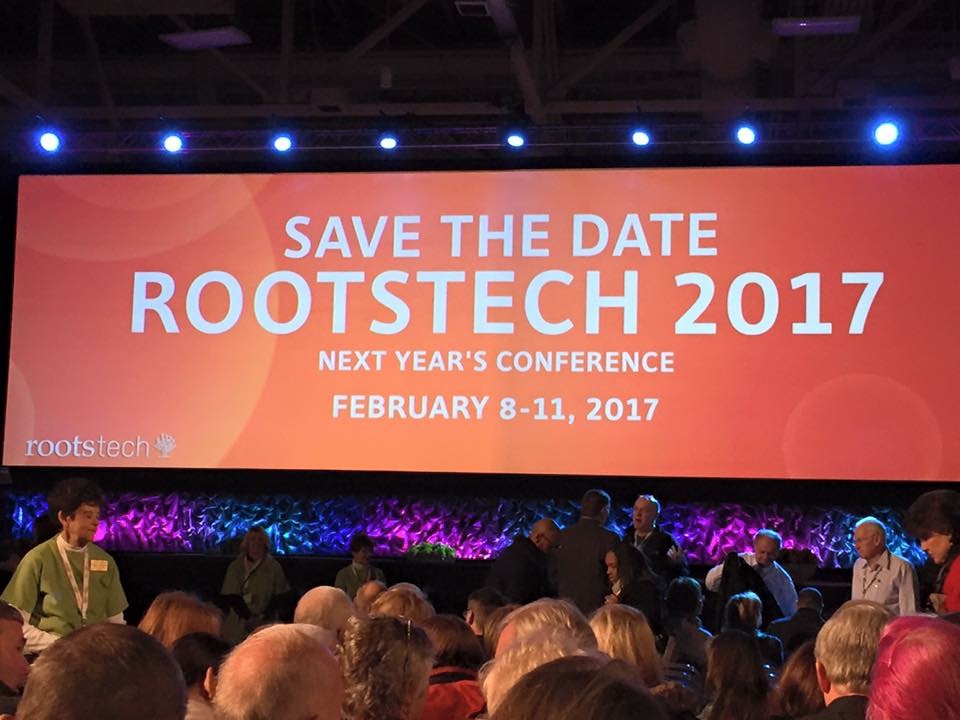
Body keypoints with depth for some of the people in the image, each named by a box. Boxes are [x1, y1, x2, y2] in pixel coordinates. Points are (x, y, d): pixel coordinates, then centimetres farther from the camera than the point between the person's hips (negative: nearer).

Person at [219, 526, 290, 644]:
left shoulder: (274, 567, 4)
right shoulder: (235, 567, 5)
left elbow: (279, 596, 1)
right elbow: (230, 596, -1)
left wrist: (263, 617, -10)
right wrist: (248, 617, -12)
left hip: (265, 625, -1)